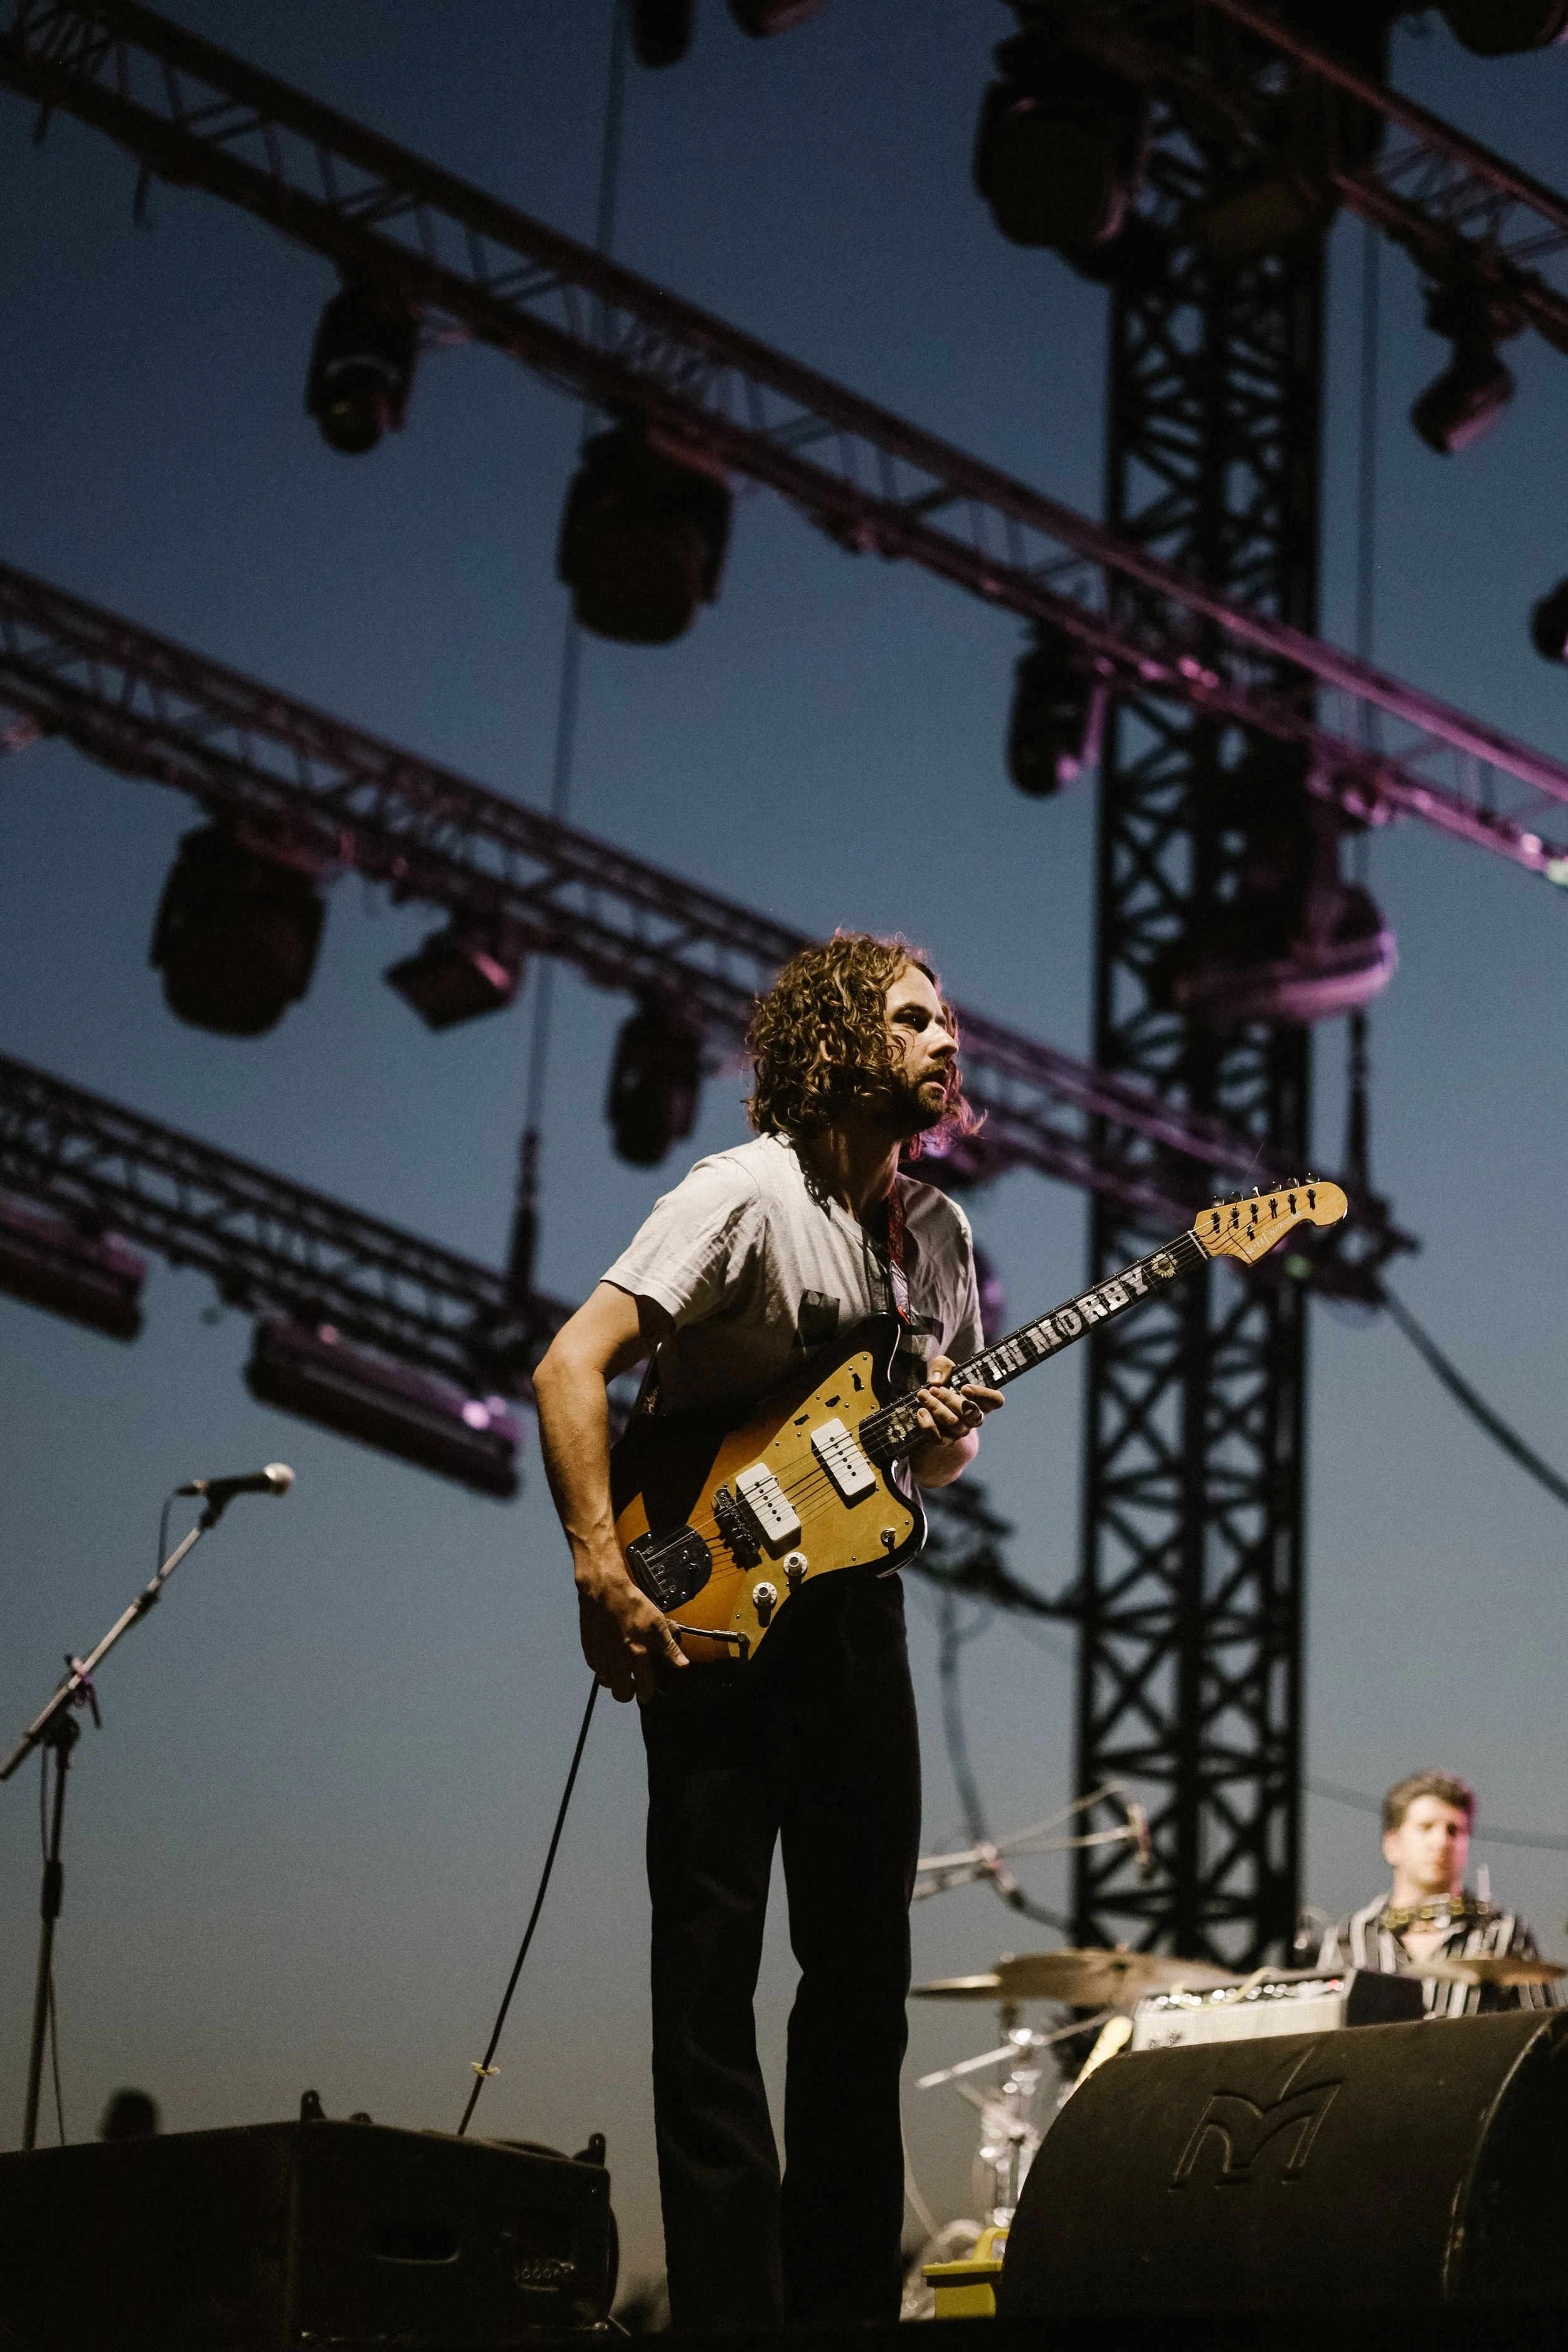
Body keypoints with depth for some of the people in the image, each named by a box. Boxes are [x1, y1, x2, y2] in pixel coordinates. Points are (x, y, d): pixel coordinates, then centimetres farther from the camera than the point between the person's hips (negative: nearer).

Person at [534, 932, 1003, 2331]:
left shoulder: (937, 1231, 11)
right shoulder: (748, 1194, -11)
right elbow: (570, 1365, -19)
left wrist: (946, 1441, -4)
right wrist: (604, 1574, -26)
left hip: (855, 1601, 7)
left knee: (865, 1967, 9)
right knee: (711, 1967, -5)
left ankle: (845, 2298, 18)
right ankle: (730, 2306, -2)